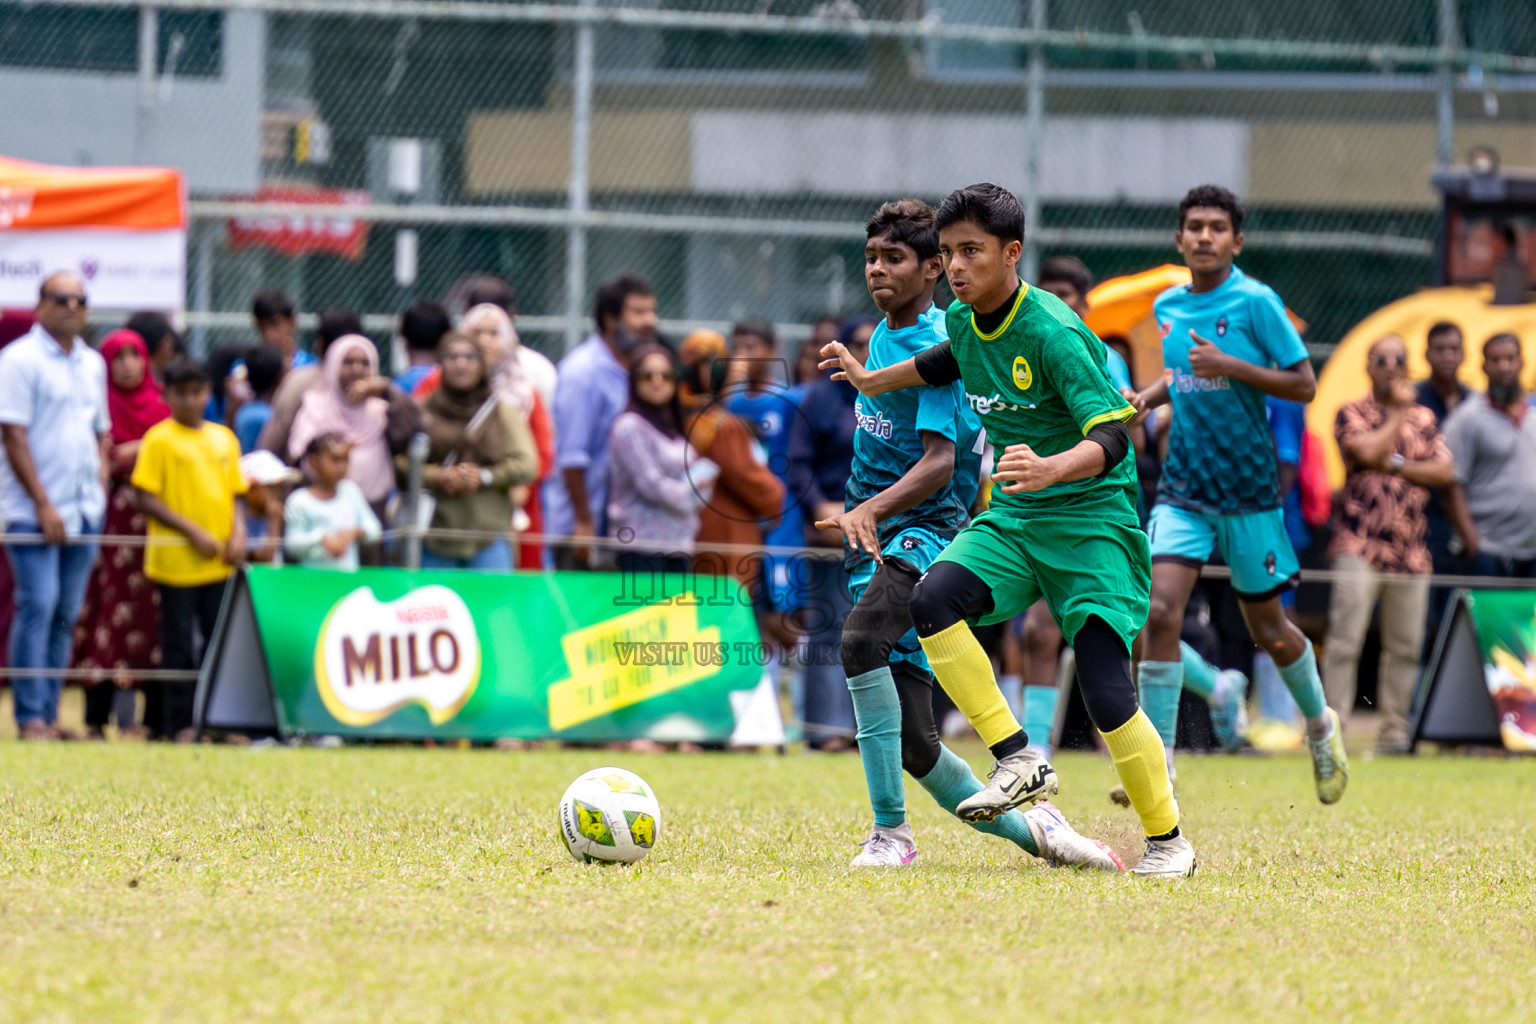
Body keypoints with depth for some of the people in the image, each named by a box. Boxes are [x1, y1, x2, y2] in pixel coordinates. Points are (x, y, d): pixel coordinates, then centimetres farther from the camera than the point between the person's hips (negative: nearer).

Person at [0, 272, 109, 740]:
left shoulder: (92, 363, 16)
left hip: (83, 510, 6)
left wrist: (100, 483, 7)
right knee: (38, 606, -12)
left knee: (66, 614, 6)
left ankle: (49, 714, 10)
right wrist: (43, 504, -15)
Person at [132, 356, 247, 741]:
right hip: (176, 560, -5)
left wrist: (238, 533, -1)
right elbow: (145, 497, -10)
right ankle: (179, 724, 3)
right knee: (179, 644, -1)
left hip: (219, 561, 5)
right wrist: (193, 532, -15)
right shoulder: (159, 439, -5)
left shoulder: (223, 438, 11)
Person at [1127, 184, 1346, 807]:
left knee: (1268, 630, 9)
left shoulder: (1255, 303, -10)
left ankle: (1320, 727, 38)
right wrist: (1149, 397, 5)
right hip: (1184, 487, 3)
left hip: (1248, 486, -3)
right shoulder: (1168, 306, 7)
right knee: (1162, 611, -16)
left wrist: (1229, 365, -20)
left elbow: (1304, 385, -9)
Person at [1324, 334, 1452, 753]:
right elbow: (1367, 451, -15)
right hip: (1360, 547, -4)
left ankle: (1394, 731, 11)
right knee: (1345, 640, -12)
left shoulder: (1423, 418, 16)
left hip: (1410, 552, 4)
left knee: (1405, 647, 5)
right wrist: (1399, 411, -3)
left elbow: (1443, 471, 5)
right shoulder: (1352, 414, 4)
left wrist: (1394, 464, -7)